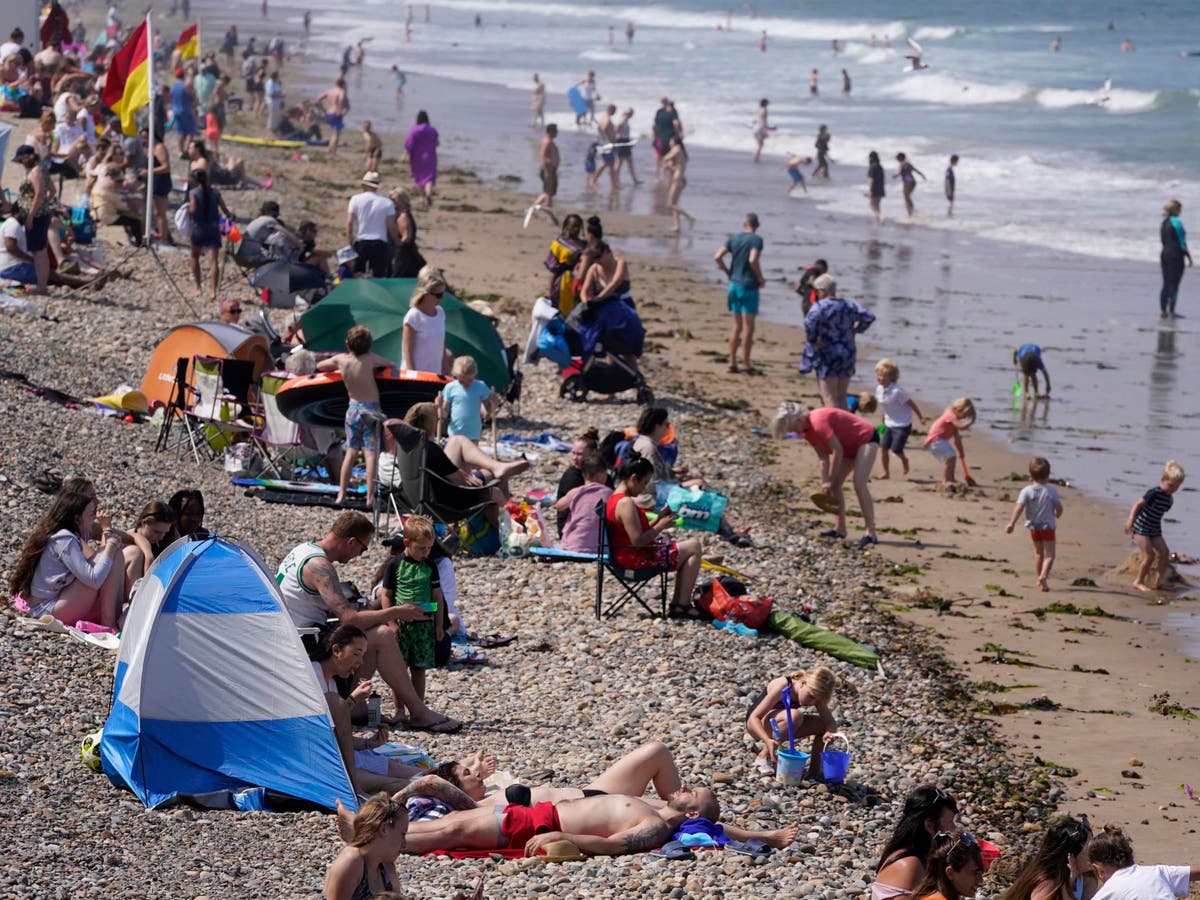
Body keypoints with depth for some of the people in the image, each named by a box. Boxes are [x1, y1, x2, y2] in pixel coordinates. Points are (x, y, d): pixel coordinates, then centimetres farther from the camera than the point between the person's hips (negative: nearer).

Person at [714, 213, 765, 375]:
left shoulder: (733, 238, 6)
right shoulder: (756, 240, -10)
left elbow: (717, 256, -1)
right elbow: (753, 260, -24)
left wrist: (728, 272, 12)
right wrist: (761, 279, -11)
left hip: (734, 285, 6)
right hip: (749, 286, -6)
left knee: (736, 325, 14)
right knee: (748, 326, -1)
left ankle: (732, 362, 13)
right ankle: (746, 365, 0)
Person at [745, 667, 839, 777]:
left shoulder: (814, 695, -13)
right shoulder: (782, 687, -31)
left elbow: (831, 722, -11)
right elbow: (754, 717, -33)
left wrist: (829, 732, -37)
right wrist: (768, 741, -50)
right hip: (757, 724, -6)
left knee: (824, 725, -12)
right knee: (794, 716, -37)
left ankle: (815, 769, -3)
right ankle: (764, 757, -23)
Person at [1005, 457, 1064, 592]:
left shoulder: (1026, 491, -9)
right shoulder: (1051, 490, -9)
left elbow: (1019, 507, -17)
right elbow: (1059, 507, -5)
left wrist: (1012, 523, -15)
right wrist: (1057, 514, 19)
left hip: (1033, 527, 2)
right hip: (1048, 526, -2)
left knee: (1038, 553, 21)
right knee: (1049, 554, -1)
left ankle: (1039, 578, 30)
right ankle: (1043, 575, -25)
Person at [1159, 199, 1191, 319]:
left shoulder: (1164, 223, 12)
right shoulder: (1176, 222, -13)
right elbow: (1182, 242, -13)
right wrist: (1188, 256, -6)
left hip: (1165, 254, 8)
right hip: (1176, 255, -8)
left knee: (1166, 284, 12)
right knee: (1174, 284, -5)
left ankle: (1163, 311, 12)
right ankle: (1171, 311, -7)